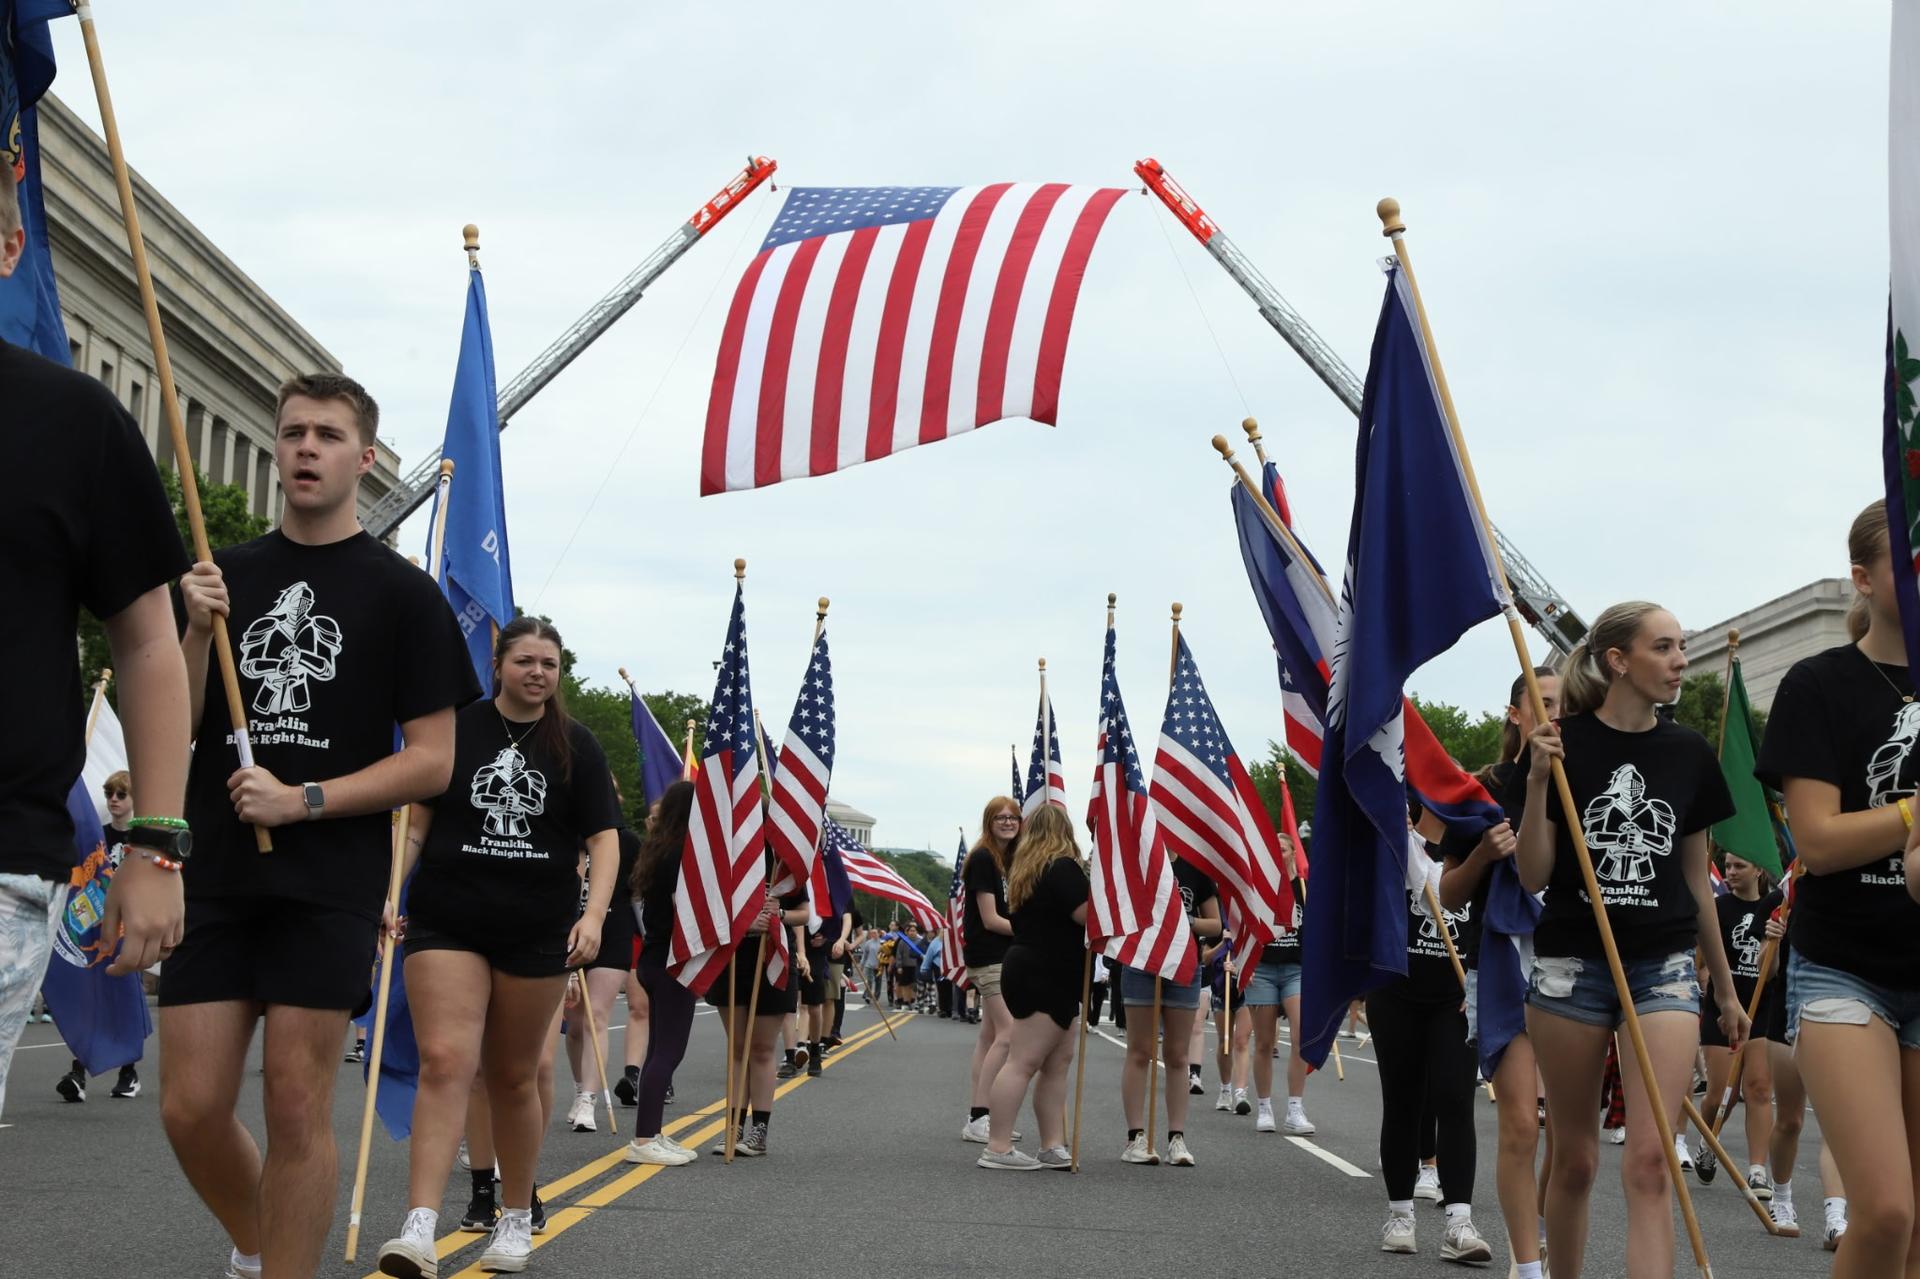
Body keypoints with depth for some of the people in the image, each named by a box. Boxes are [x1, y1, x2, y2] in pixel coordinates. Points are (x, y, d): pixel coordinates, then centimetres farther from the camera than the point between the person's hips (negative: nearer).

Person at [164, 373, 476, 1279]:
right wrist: (196, 635, -8)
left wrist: (304, 800, -13)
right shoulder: (223, 576, 12)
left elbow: (433, 761, -2)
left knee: (297, 1105, -4)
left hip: (329, 882, -3)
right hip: (215, 873, 3)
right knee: (191, 1108, 1)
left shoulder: (401, 592, 2)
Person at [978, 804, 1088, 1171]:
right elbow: (1088, 917, -19)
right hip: (1044, 977, -10)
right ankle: (997, 1149, -13)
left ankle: (1053, 1147, 10)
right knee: (1023, 1061, -11)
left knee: (1058, 1059, 11)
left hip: (1028, 969, 10)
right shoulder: (1063, 867, -12)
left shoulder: (1028, 869, 16)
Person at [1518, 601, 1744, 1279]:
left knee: (1649, 1160, -12)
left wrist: (1725, 985, 19)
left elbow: (1696, 877, 15)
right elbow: (1533, 876, -5)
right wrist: (1537, 783, -19)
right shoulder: (1564, 744, -4)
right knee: (1574, 1159, 9)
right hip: (1571, 964, -2)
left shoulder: (1689, 752, 5)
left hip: (1664, 967, 2)